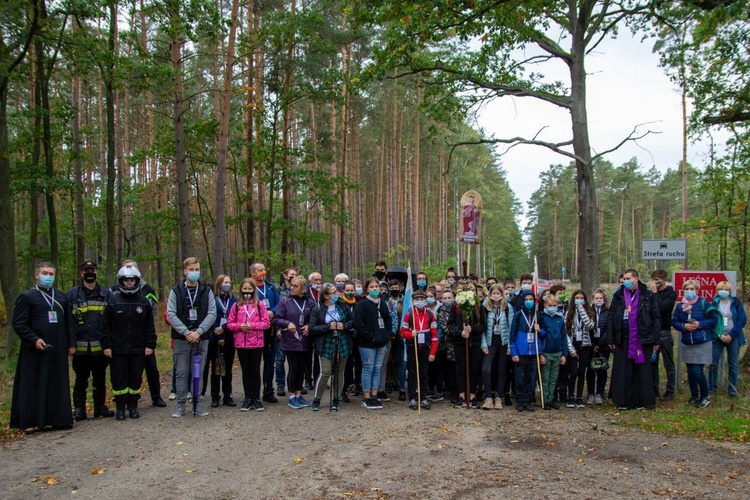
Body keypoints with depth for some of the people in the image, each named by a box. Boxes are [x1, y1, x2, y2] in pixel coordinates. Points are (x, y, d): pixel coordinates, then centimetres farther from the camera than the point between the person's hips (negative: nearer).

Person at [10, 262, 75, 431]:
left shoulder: (62, 297, 14)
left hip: (58, 350, 4)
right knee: (34, 386, 1)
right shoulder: (27, 297, -1)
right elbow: (18, 323, -6)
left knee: (59, 385, 7)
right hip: (36, 350, -4)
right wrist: (34, 340, -16)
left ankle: (58, 419, 15)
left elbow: (68, 322, 15)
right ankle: (31, 422, 9)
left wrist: (71, 343, 9)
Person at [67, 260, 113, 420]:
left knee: (100, 380, 12)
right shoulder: (72, 294, 3)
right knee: (81, 380, 6)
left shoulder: (106, 294, 7)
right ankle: (79, 409, 16)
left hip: (100, 347, 2)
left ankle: (100, 406, 24)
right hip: (80, 347, -1)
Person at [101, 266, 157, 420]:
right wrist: (106, 345, -3)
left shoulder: (144, 302, 4)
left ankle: (133, 406, 19)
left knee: (136, 378, 7)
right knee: (119, 379, 3)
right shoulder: (113, 301, 1)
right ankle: (120, 407, 16)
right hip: (118, 349, -1)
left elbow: (150, 326, 7)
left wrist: (150, 344, 1)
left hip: (138, 349, 1)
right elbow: (106, 326, 2)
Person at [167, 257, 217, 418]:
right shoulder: (176, 291, 1)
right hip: (181, 338, -1)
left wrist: (198, 332, -14)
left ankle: (197, 403, 18)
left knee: (198, 372, 8)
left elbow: (212, 313, -3)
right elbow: (170, 315, -6)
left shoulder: (206, 291, 4)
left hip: (201, 338, 1)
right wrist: (186, 332, -15)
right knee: (181, 373, 5)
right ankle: (180, 404, 15)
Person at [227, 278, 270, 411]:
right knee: (246, 371, 9)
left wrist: (252, 325, -15)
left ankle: (256, 398, 15)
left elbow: (266, 323, -3)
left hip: (257, 343, -1)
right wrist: (239, 326, -13)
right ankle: (248, 398, 18)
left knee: (255, 371, 6)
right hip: (241, 343, 2)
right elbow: (229, 324, 5)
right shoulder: (236, 305, 5)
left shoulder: (260, 304, 1)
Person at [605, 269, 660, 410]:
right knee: (623, 371, 3)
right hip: (623, 340, 2)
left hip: (642, 340, -1)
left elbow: (655, 318, 1)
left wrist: (655, 339, -4)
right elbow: (610, 317, 6)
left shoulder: (648, 296, 1)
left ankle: (641, 401, 13)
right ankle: (623, 401, 11)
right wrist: (610, 339, 0)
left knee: (642, 371, 3)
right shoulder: (618, 295, 6)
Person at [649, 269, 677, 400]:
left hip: (664, 332, -5)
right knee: (652, 363, 9)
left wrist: (655, 293, -14)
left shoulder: (671, 293, -4)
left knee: (668, 364, 4)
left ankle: (670, 391, 12)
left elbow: (661, 308, -19)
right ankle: (654, 389, 18)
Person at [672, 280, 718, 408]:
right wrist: (684, 326, -13)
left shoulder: (703, 303, -7)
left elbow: (714, 318, -6)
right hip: (687, 344, 5)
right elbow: (674, 322, 6)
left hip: (702, 343, -5)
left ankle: (705, 396, 11)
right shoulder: (680, 306, 4)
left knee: (698, 371, -9)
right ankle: (694, 396, 26)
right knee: (690, 371, 11)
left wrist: (700, 324, -17)